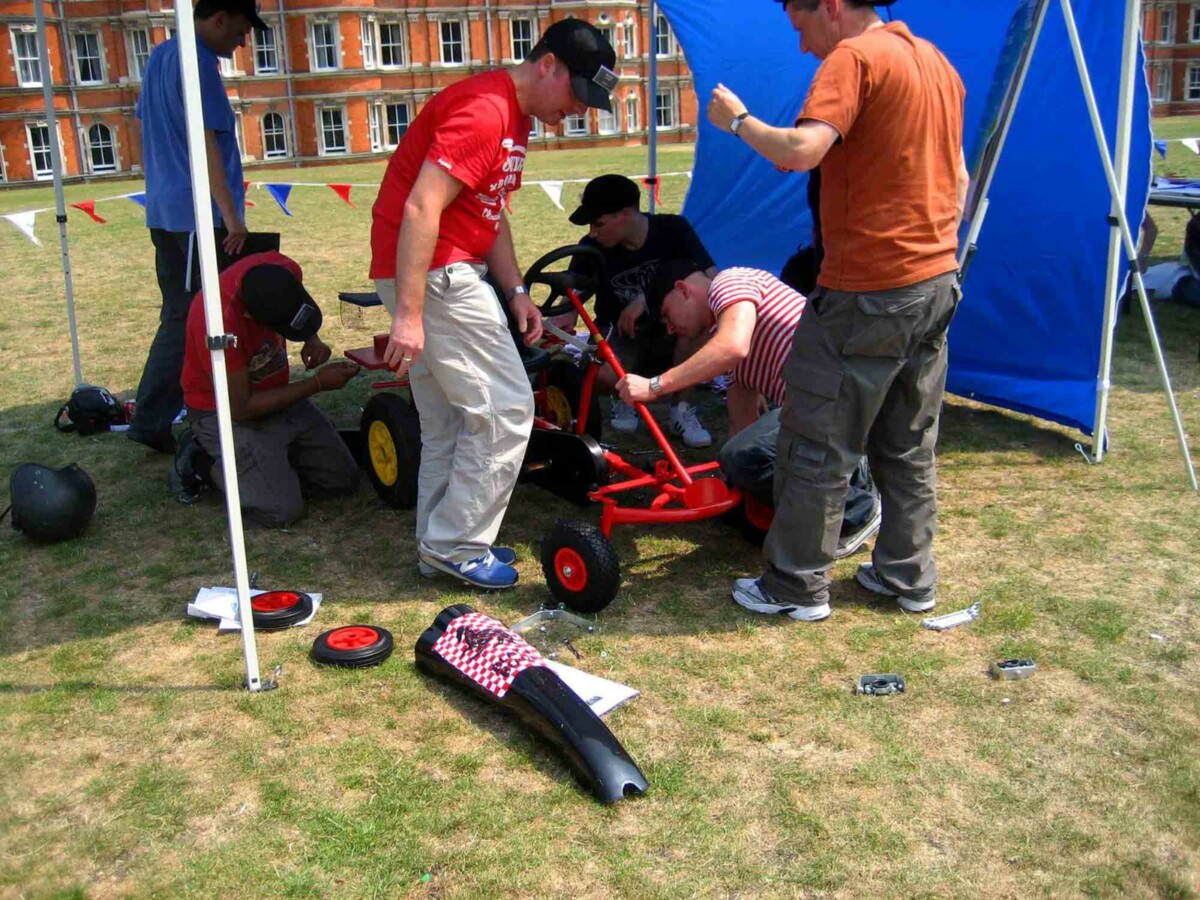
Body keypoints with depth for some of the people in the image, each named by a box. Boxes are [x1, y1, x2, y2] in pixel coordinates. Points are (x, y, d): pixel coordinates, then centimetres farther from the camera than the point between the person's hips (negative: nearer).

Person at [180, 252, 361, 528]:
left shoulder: (283, 272, -19)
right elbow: (240, 408, -26)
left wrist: (313, 340, -13)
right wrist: (318, 383, -24)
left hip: (278, 394, 7)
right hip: (226, 410, -6)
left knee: (343, 480, 2)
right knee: (281, 510, -21)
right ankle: (208, 462, 4)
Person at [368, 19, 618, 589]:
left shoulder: (514, 119, 15)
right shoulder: (482, 110, -18)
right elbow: (420, 209, -24)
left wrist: (515, 291, 9)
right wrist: (409, 315, -27)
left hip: (451, 272, 10)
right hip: (430, 273, -10)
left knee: (449, 422, 15)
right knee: (505, 409, -6)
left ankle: (440, 544, 26)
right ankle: (459, 546, 5)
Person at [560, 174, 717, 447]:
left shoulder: (672, 230, -14)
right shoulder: (592, 248, -11)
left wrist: (648, 297, -33)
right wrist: (567, 316, -28)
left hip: (669, 336, 0)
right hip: (620, 337, 0)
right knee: (601, 373, -36)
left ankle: (680, 407, -15)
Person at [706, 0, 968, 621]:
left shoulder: (853, 57, -13)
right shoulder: (937, 62, 15)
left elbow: (803, 150, -28)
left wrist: (737, 121, -12)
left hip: (865, 291, -9)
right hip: (937, 283, 9)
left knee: (817, 444, 2)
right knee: (908, 445, 17)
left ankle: (797, 587, 12)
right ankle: (908, 576, 26)